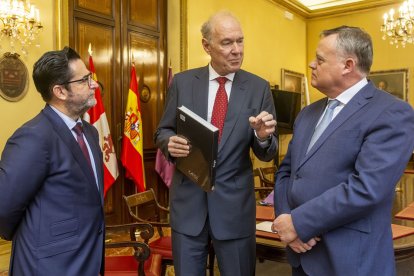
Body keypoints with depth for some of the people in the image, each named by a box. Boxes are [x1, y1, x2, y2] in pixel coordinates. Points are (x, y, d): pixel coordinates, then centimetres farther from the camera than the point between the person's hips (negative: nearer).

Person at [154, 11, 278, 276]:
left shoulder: (259, 88, -3)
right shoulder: (182, 82, 0)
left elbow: (267, 154, -2)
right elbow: (162, 131, 6)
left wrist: (263, 136, -25)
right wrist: (170, 142, -17)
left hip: (235, 204, 0)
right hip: (187, 200, 1)